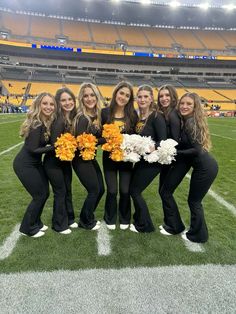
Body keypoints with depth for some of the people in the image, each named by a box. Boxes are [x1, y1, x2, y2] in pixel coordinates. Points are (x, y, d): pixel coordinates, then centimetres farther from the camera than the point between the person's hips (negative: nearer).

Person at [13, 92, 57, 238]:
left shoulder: (48, 121, -1)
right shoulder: (36, 124, -26)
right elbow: (33, 149, -25)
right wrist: (54, 147, -24)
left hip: (36, 163, 8)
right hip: (25, 165, -8)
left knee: (45, 193, 14)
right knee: (40, 195, 1)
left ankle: (36, 222, 35)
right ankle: (27, 228, 22)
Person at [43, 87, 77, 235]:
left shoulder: (75, 117, -1)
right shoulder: (58, 120, -23)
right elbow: (54, 143, -25)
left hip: (66, 160, 7)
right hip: (54, 162, -7)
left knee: (68, 190, 18)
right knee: (60, 192, 4)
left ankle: (69, 219, 37)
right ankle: (59, 225, 25)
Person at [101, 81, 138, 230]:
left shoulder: (132, 114, -2)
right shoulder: (105, 112, -5)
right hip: (109, 157, -1)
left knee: (125, 190, 7)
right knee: (112, 190, 5)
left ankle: (125, 219, 31)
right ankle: (110, 219, 29)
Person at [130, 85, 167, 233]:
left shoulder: (157, 116, -16)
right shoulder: (139, 117, 6)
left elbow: (163, 141, -21)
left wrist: (153, 147, -37)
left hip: (152, 161, -8)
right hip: (141, 159, 8)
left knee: (135, 191, 0)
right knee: (134, 189, 15)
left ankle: (145, 226, 19)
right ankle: (139, 220, 37)